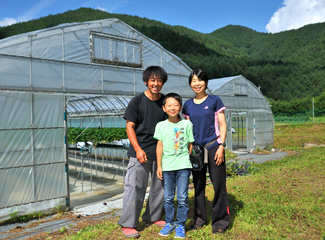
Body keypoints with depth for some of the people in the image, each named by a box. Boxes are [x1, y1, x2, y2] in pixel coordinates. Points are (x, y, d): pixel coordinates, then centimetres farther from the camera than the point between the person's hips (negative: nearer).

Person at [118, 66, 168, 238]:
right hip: (140, 152, -4)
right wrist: (138, 149, -15)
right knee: (135, 187, -3)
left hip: (161, 151, 4)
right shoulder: (137, 101, -3)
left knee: (160, 186, 13)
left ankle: (154, 216, 32)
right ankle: (127, 224, 11)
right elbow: (129, 127, -5)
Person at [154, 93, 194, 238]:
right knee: (167, 198, 9)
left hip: (183, 166, -1)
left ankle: (180, 225, 20)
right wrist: (159, 166, 4)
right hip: (167, 166, 1)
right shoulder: (161, 125, 3)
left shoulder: (187, 124, 2)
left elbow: (190, 145, 7)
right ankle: (170, 223, 28)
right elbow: (159, 146, 5)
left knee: (182, 198, 2)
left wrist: (190, 162, 6)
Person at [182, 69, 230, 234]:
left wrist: (221, 146, -10)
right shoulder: (188, 105, 9)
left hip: (213, 147, -3)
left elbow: (222, 125, -2)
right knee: (198, 184, 11)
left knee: (218, 184, 0)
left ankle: (220, 221, 14)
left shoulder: (214, 101, -1)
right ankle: (199, 218, 26)